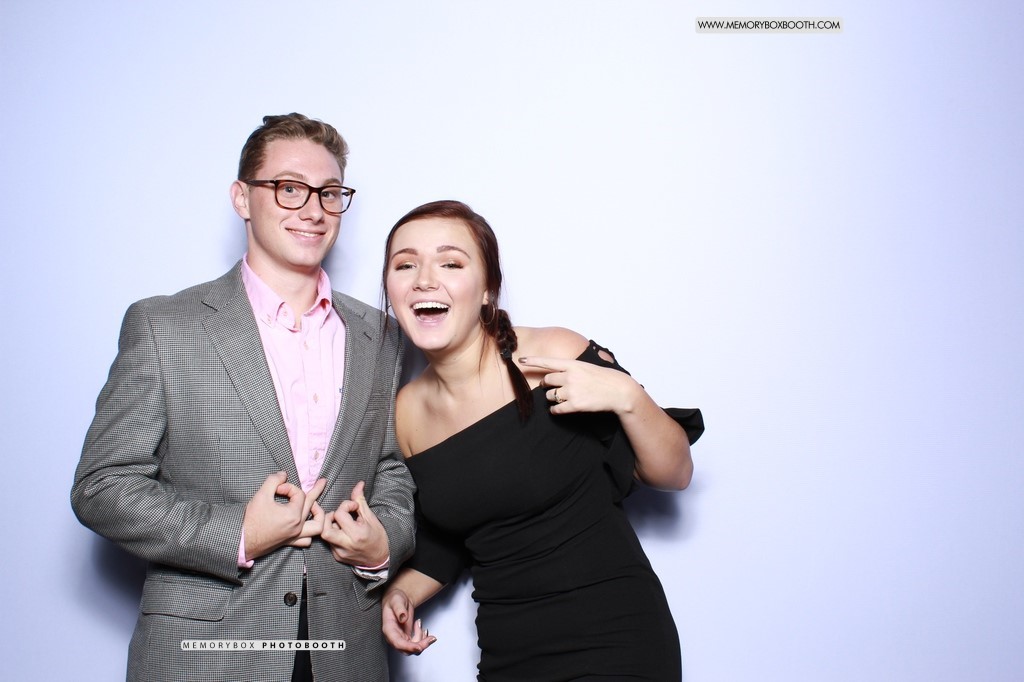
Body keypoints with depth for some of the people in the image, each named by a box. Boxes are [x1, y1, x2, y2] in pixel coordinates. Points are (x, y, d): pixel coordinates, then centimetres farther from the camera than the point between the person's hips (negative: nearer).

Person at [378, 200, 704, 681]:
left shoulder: (558, 358, -15)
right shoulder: (407, 412, 0)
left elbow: (675, 473, -7)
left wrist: (627, 397, -23)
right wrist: (401, 592, -5)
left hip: (614, 640, -4)